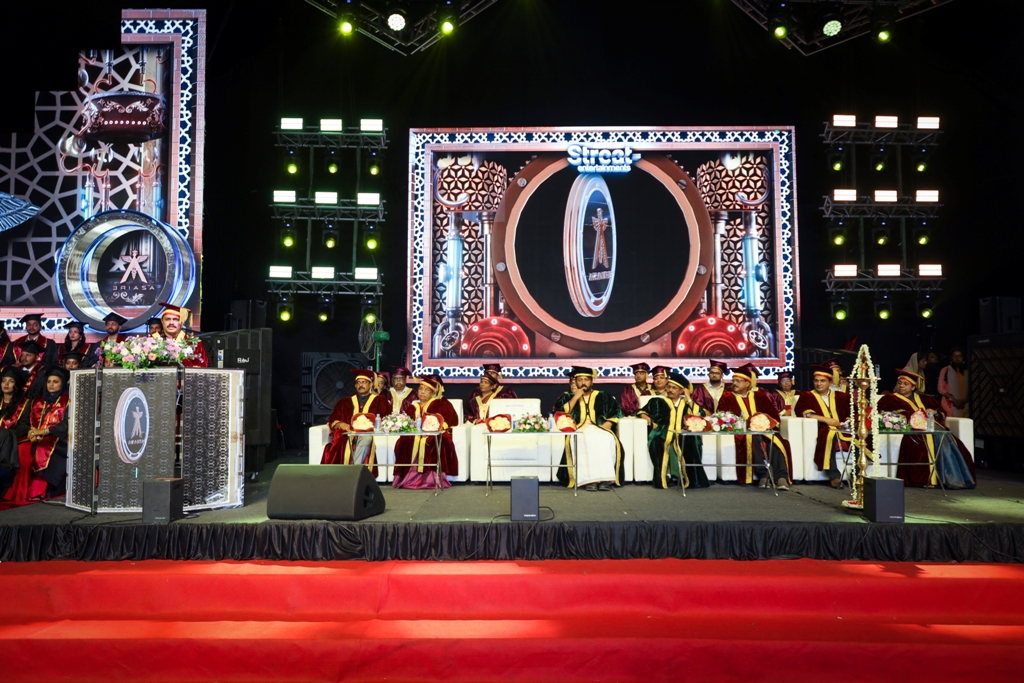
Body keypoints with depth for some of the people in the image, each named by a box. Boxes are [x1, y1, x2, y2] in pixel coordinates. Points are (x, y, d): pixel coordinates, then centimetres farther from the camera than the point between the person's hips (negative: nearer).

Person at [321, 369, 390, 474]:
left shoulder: (380, 401, 16)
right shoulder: (345, 402, 22)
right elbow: (332, 420, 15)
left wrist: (372, 425, -13)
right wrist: (341, 424, -8)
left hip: (368, 434, -2)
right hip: (348, 433, 2)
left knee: (365, 438, -38)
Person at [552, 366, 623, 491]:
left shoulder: (603, 396, 19)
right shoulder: (568, 397, 18)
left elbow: (615, 411, 10)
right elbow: (560, 414, 2)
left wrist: (608, 424, -8)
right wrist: (576, 397, 0)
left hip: (600, 430, 1)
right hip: (578, 431, -1)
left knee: (608, 440, -33)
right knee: (581, 441, -36)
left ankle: (606, 478, -34)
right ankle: (589, 479, -38)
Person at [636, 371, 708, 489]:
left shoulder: (686, 402, 18)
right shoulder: (658, 401, 17)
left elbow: (699, 414, 2)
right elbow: (642, 411, 19)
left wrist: (689, 398, 4)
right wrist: (644, 415, -3)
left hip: (682, 436, 1)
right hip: (663, 435, 0)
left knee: (692, 442, -32)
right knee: (657, 443, -34)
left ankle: (693, 478, -23)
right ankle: (664, 477, -23)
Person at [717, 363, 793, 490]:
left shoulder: (760, 396, 16)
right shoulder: (727, 397, 11)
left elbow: (774, 415, 11)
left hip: (762, 430, 2)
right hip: (741, 431, -2)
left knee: (776, 444, -30)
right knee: (753, 439, -36)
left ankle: (781, 478, -34)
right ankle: (763, 475, -35)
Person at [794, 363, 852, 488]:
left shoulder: (842, 397, 21)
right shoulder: (807, 396, 13)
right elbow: (801, 411, -5)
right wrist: (825, 419, -13)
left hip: (842, 430, 3)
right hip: (823, 431, -3)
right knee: (828, 438, -37)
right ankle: (834, 476, -34)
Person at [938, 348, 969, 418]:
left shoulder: (967, 372, 14)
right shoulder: (945, 370, 6)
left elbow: (970, 389, 12)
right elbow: (941, 388, 1)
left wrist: (965, 400, -6)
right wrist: (953, 400, -8)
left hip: (963, 406, 2)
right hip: (949, 406, -2)